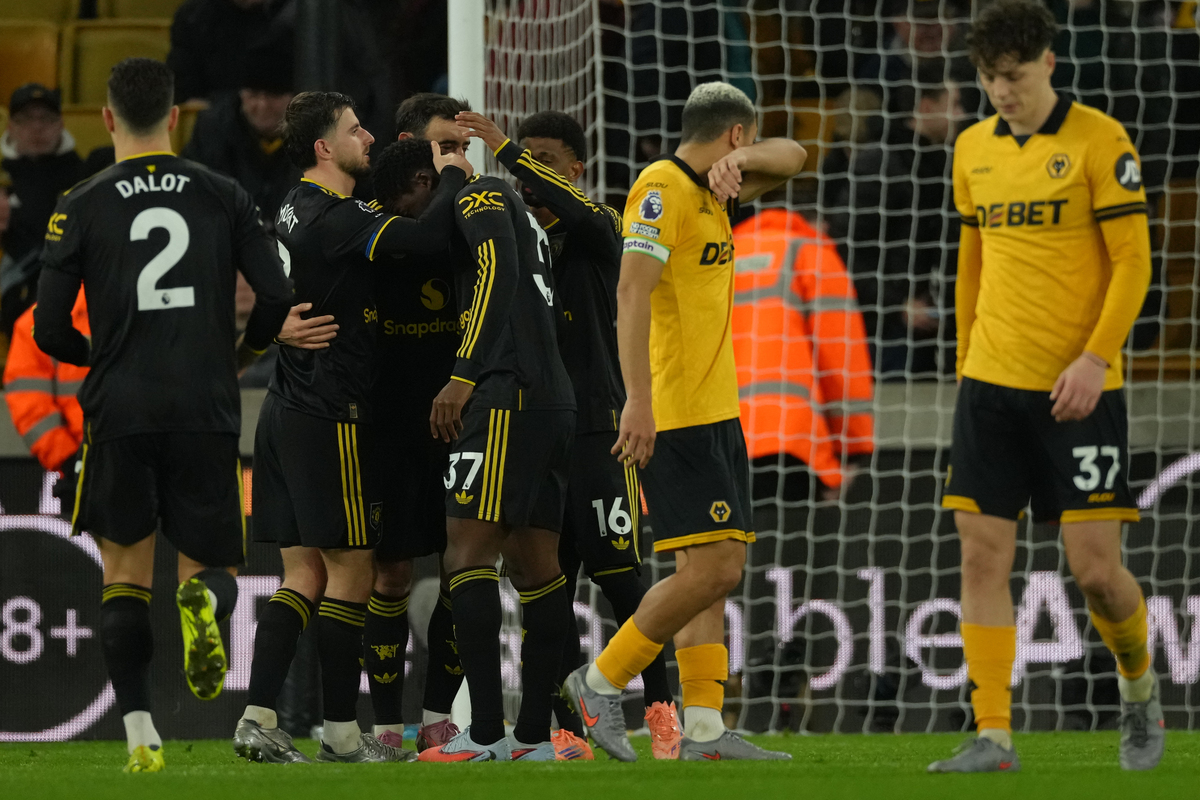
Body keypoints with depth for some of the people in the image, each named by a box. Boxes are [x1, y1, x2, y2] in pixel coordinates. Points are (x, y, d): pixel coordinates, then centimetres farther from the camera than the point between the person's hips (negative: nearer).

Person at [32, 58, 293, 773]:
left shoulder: (82, 207, 2)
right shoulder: (224, 197, 6)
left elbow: (49, 329, 0)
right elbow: (279, 299, 1)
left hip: (120, 412, -1)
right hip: (206, 412, 1)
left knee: (125, 574, 9)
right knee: (213, 567, 11)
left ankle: (140, 735, -2)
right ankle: (204, 600, -27)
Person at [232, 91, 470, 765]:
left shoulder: (298, 208, 13)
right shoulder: (335, 217, -16)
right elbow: (425, 237, -27)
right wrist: (454, 176, -8)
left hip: (286, 412, 9)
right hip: (331, 418, -9)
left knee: (305, 574, 9)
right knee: (351, 570, -2)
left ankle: (258, 719, 2)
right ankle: (342, 731, 0)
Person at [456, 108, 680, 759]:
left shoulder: (599, 228, -1)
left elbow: (577, 214, -25)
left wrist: (508, 151, -27)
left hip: (595, 424, -5)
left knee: (617, 575, -6)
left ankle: (660, 709, 6)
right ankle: (569, 732, 4)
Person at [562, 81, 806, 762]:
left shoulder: (710, 193, 17)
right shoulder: (662, 190, -11)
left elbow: (791, 159, 22)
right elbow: (632, 291, -21)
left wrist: (738, 162, -1)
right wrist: (639, 399, -29)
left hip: (716, 411, 10)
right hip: (674, 417, -10)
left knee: (719, 569, 4)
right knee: (711, 567, -14)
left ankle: (704, 728, 2)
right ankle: (602, 682, -2)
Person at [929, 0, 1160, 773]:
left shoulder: (1099, 142, -6)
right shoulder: (974, 150, 11)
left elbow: (1133, 262, -8)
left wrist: (1096, 359, -17)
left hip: (1078, 388, -5)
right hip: (992, 386, 5)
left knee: (1095, 564, -5)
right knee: (983, 557, -4)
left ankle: (1140, 689, 23)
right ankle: (994, 738, -3)